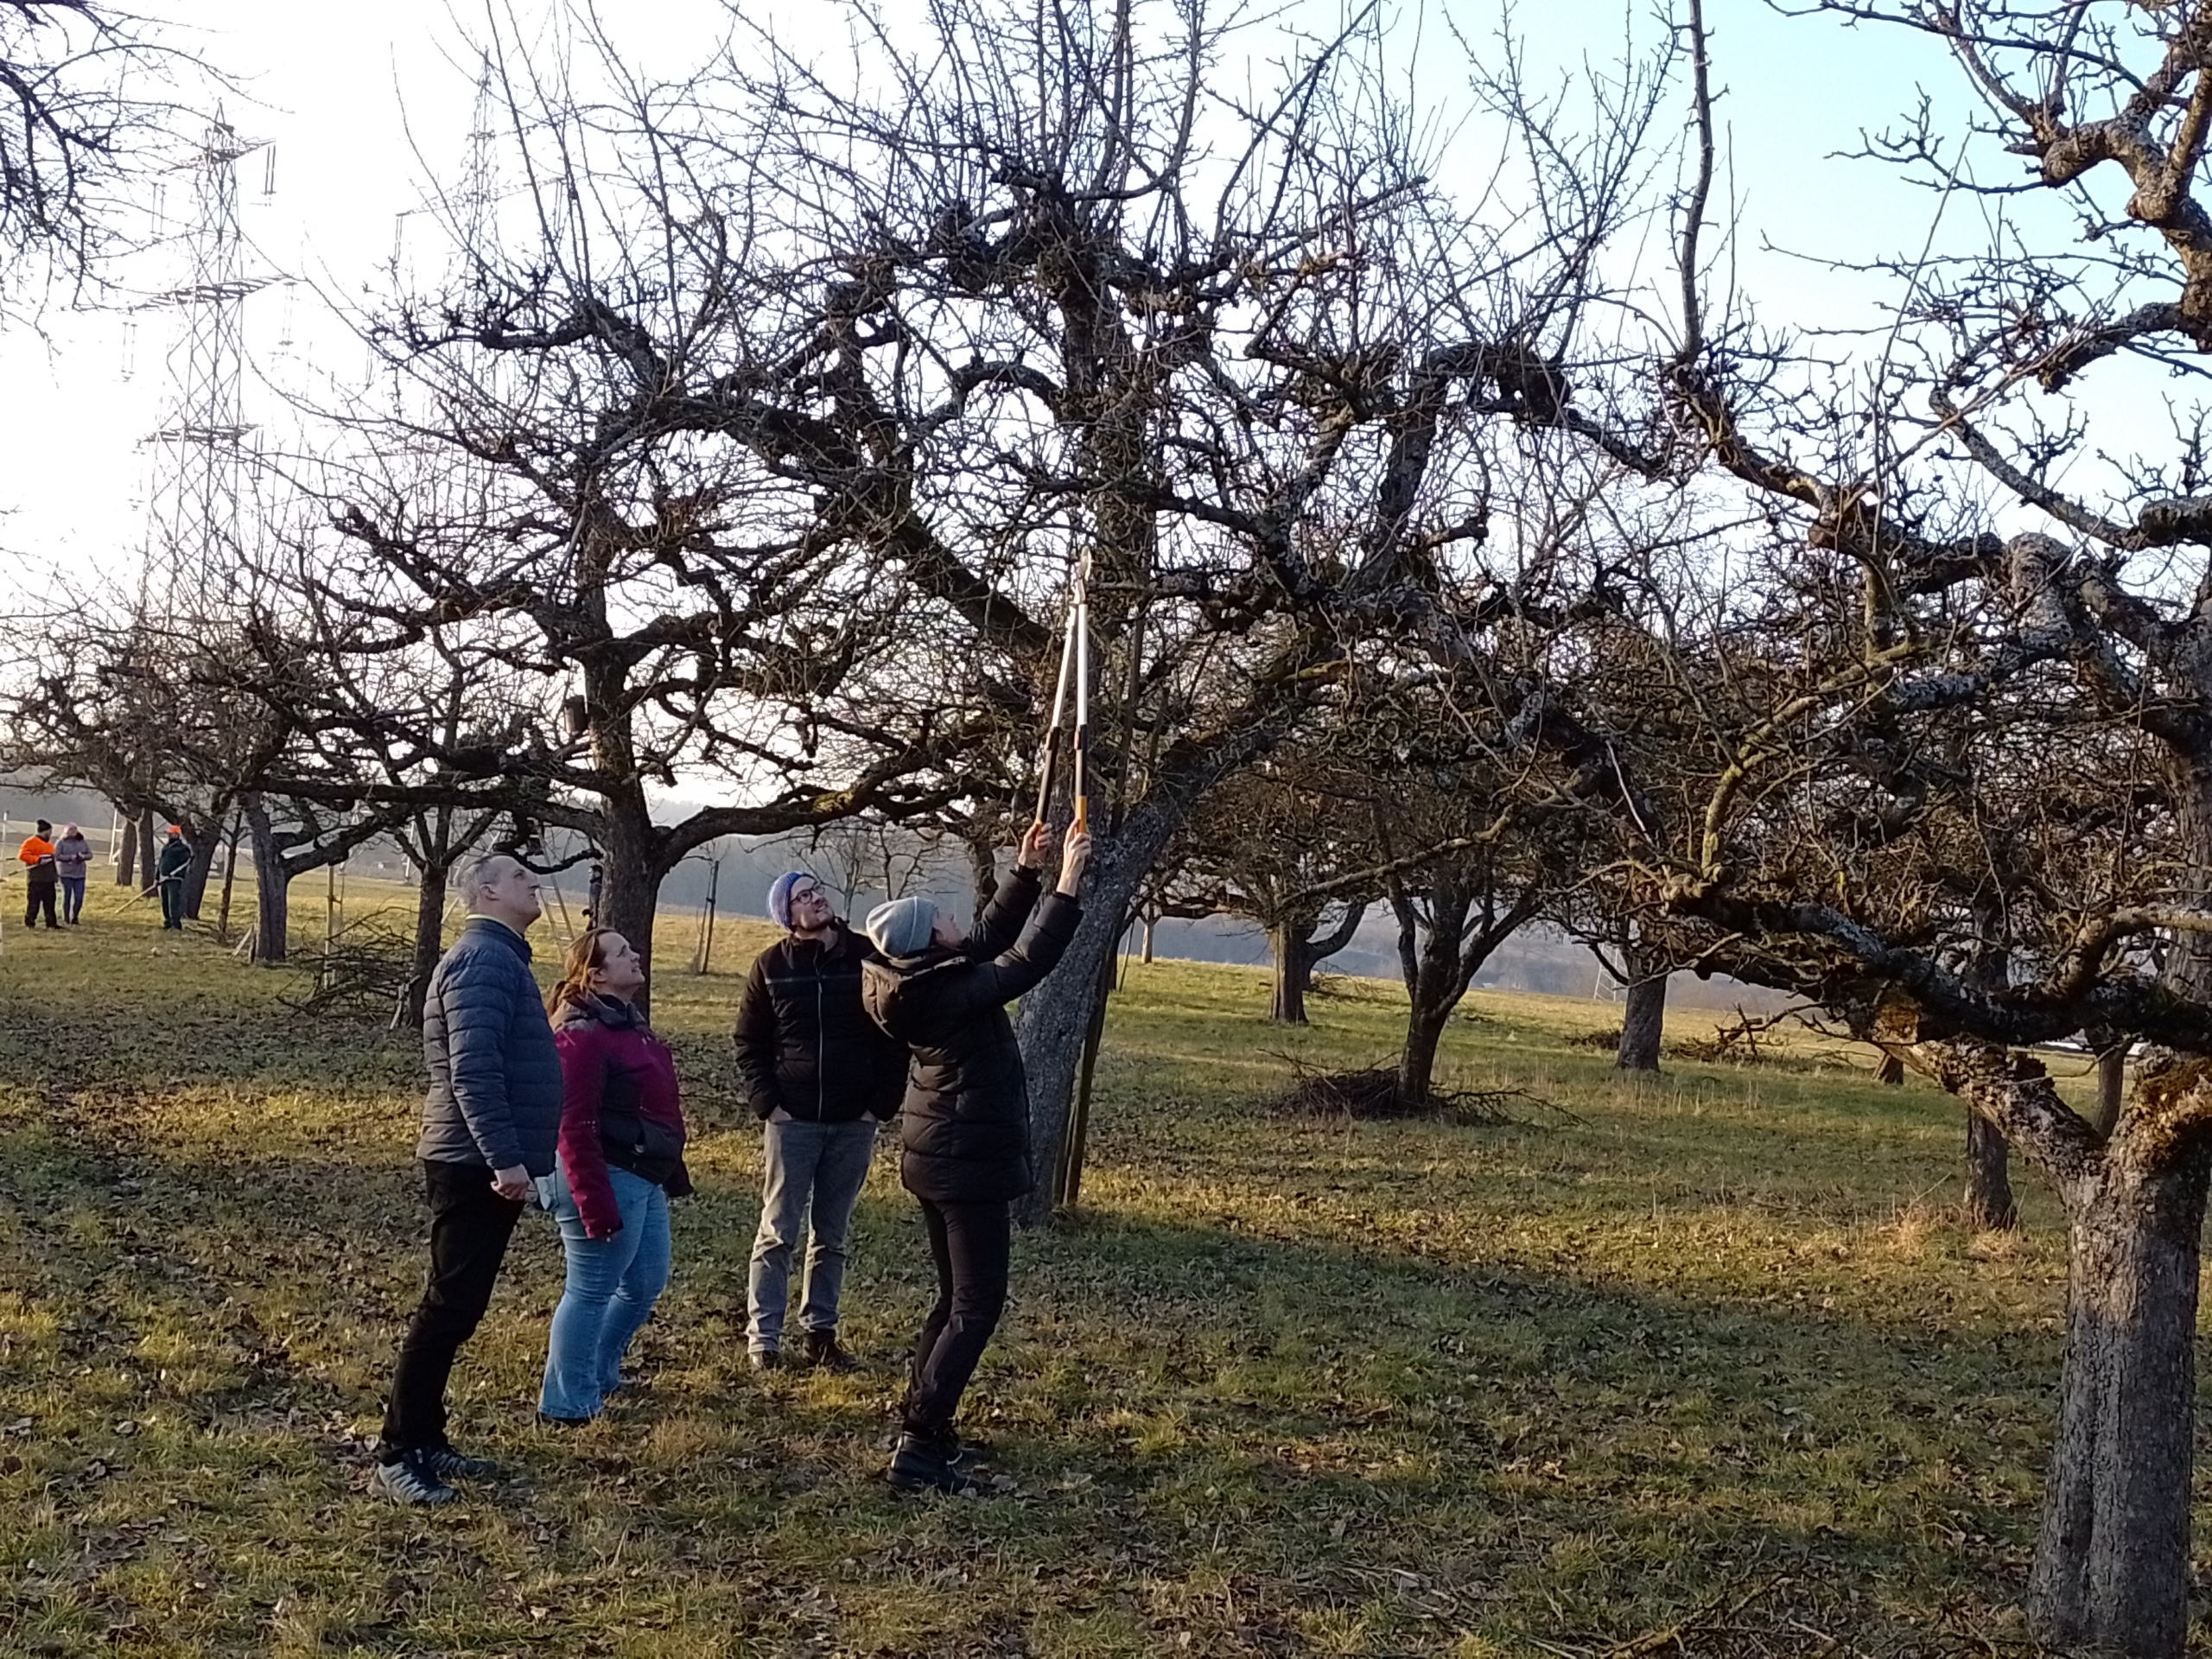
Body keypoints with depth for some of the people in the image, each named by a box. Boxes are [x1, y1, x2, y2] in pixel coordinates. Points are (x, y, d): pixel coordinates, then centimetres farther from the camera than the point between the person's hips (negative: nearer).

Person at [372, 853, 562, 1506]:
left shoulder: (500, 957, 18)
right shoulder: (483, 958, -16)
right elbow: (473, 1071, -25)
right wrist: (504, 1158, -28)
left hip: (483, 1163, 10)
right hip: (477, 1166, -10)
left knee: (459, 1306, 15)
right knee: (448, 1307, -7)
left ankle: (426, 1440, 23)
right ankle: (396, 1455, -1)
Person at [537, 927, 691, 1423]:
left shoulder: (627, 1024, 13)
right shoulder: (583, 1034, -18)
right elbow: (575, 1127, -22)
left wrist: (670, 1173, 18)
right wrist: (594, 1204, -24)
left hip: (644, 1180, 10)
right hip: (609, 1178, -10)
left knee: (646, 1284, 18)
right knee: (591, 1290, 0)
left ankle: (600, 1374, 36)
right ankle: (567, 1403, 12)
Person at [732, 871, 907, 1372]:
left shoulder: (869, 958, -1)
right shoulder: (771, 965, 0)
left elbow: (896, 1039, 3)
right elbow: (749, 1043, 4)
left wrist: (880, 1105, -3)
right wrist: (767, 1103, -6)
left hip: (854, 1124, 1)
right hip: (792, 1120, -1)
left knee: (831, 1236, 9)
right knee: (778, 1232, 1)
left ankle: (819, 1333, 18)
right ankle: (763, 1338, 7)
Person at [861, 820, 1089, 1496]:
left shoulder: (923, 984, 4)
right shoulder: (953, 995, -22)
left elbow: (990, 939, 14)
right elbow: (1027, 959, -22)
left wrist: (1025, 872, 12)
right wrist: (1067, 884, -16)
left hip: (934, 1158, 10)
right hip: (971, 1165, -10)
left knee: (954, 1299, 19)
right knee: (976, 1307, -5)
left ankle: (921, 1423, 25)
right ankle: (919, 1447, -7)